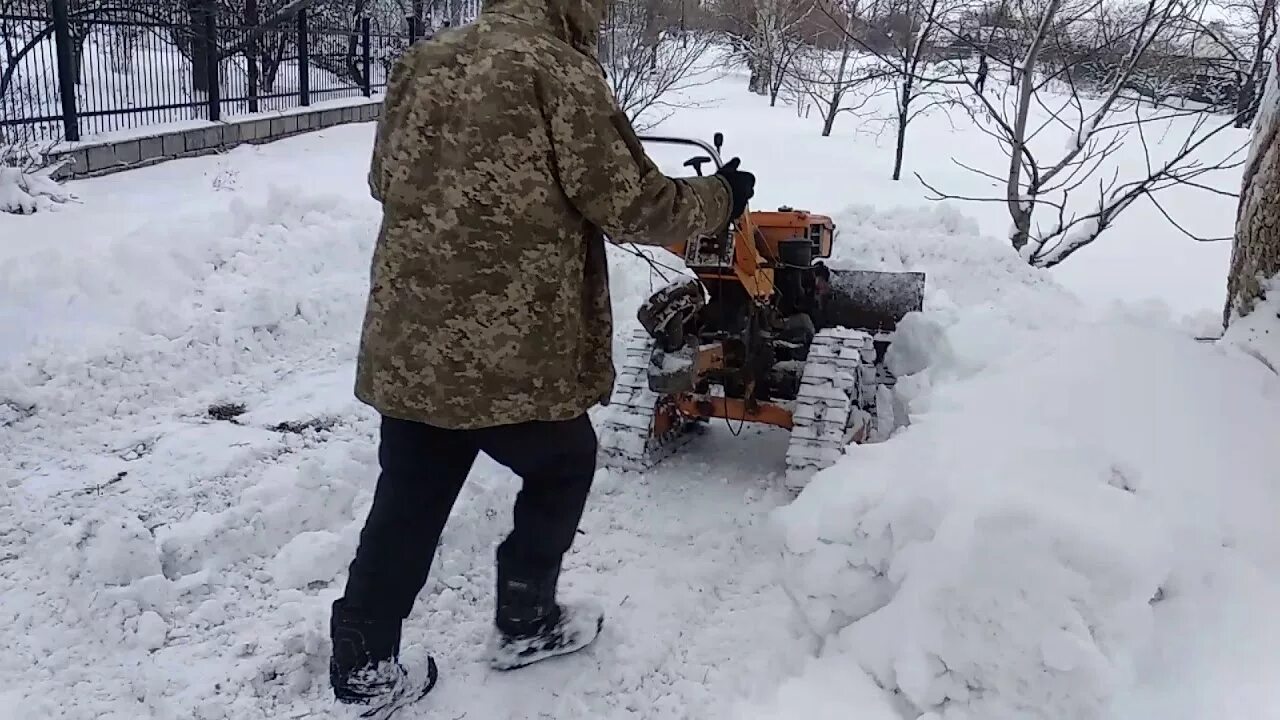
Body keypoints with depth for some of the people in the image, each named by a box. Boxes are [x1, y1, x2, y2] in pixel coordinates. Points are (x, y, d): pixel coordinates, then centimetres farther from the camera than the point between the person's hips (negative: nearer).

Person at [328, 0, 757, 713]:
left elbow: (384, 180, 20)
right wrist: (720, 197, 8)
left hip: (407, 343, 6)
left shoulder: (423, 61, 10)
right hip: (509, 350, -6)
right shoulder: (559, 71, -11)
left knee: (406, 505, 17)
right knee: (562, 465, 20)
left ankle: (364, 665, 26)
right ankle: (526, 624, 31)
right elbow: (634, 206, -9)